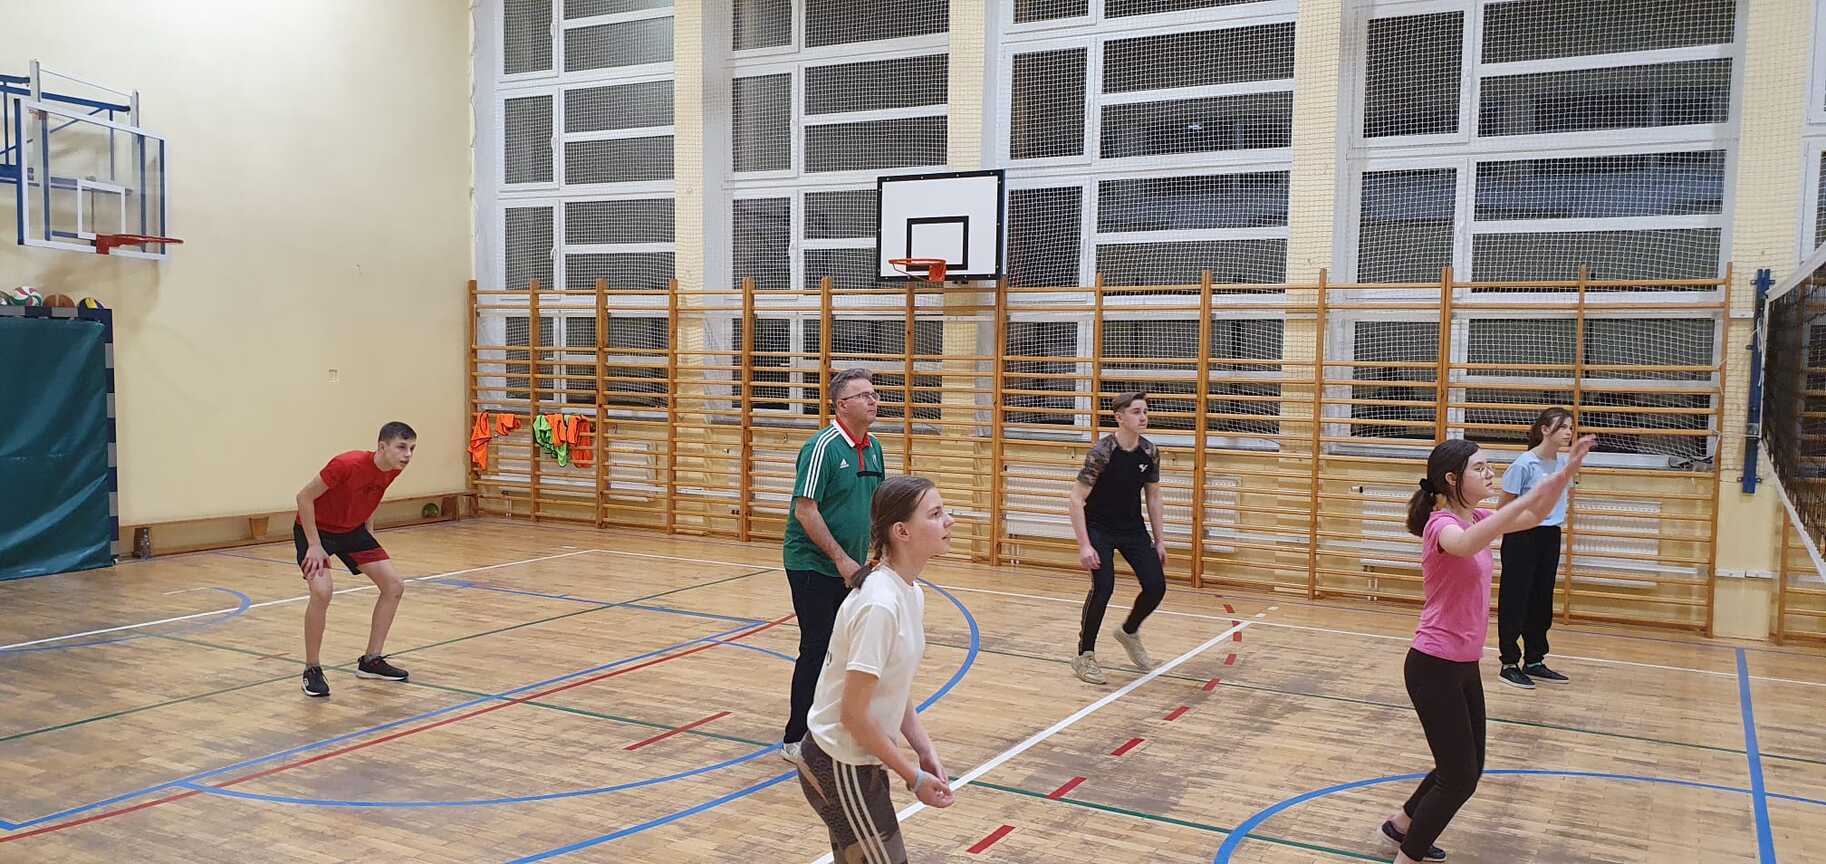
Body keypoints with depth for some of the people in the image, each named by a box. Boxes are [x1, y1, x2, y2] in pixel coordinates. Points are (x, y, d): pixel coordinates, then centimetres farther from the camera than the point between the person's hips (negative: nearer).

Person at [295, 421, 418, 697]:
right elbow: (304, 497, -24)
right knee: (322, 591, -28)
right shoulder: (347, 464, -33)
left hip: (352, 529, 7)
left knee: (394, 585, -1)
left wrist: (369, 534, 6)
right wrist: (314, 545, -23)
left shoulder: (392, 470, -11)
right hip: (315, 528, -7)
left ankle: (371, 661, 13)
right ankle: (312, 670, -9)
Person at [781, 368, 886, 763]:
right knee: (817, 651, -4)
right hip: (813, 567, -8)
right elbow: (805, 511, -20)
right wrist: (841, 558, -19)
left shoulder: (873, 447, 8)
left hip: (850, 568, 8)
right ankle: (795, 741, 7)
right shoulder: (823, 447, -17)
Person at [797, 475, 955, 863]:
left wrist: (924, 750, 2)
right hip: (841, 768, -9)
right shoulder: (879, 605, -27)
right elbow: (855, 714, -24)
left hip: (862, 762, 9)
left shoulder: (912, 594, 2)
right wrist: (914, 777, -15)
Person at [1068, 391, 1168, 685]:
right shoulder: (1102, 452, -23)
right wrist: (1084, 546, -26)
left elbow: (1153, 497, 7)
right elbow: (1076, 499, -22)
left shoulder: (1150, 452, -6)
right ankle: (1084, 656, -2)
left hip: (1133, 527, 5)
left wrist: (1160, 540, 6)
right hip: (1099, 528, -5)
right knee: (1103, 586, -20)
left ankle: (1128, 632, 28)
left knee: (1156, 586, -3)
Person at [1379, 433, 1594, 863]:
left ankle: (1403, 823, 40)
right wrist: (1530, 494, -46)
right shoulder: (1442, 525, -20)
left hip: (1464, 666, 9)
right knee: (1460, 778, -2)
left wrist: (1566, 472, -1)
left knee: (1466, 768, 20)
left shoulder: (1475, 519, 7)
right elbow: (1465, 545, -44)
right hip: (1433, 668, -9)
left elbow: (1533, 517, 15)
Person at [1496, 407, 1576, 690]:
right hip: (1522, 538, -7)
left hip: (1550, 537, 7)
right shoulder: (1524, 464, -16)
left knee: (1542, 601, 13)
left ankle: (1534, 661, 25)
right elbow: (1505, 507, -8)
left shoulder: (1563, 462, 3)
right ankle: (1509, 664, 10)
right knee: (1515, 601, 1)